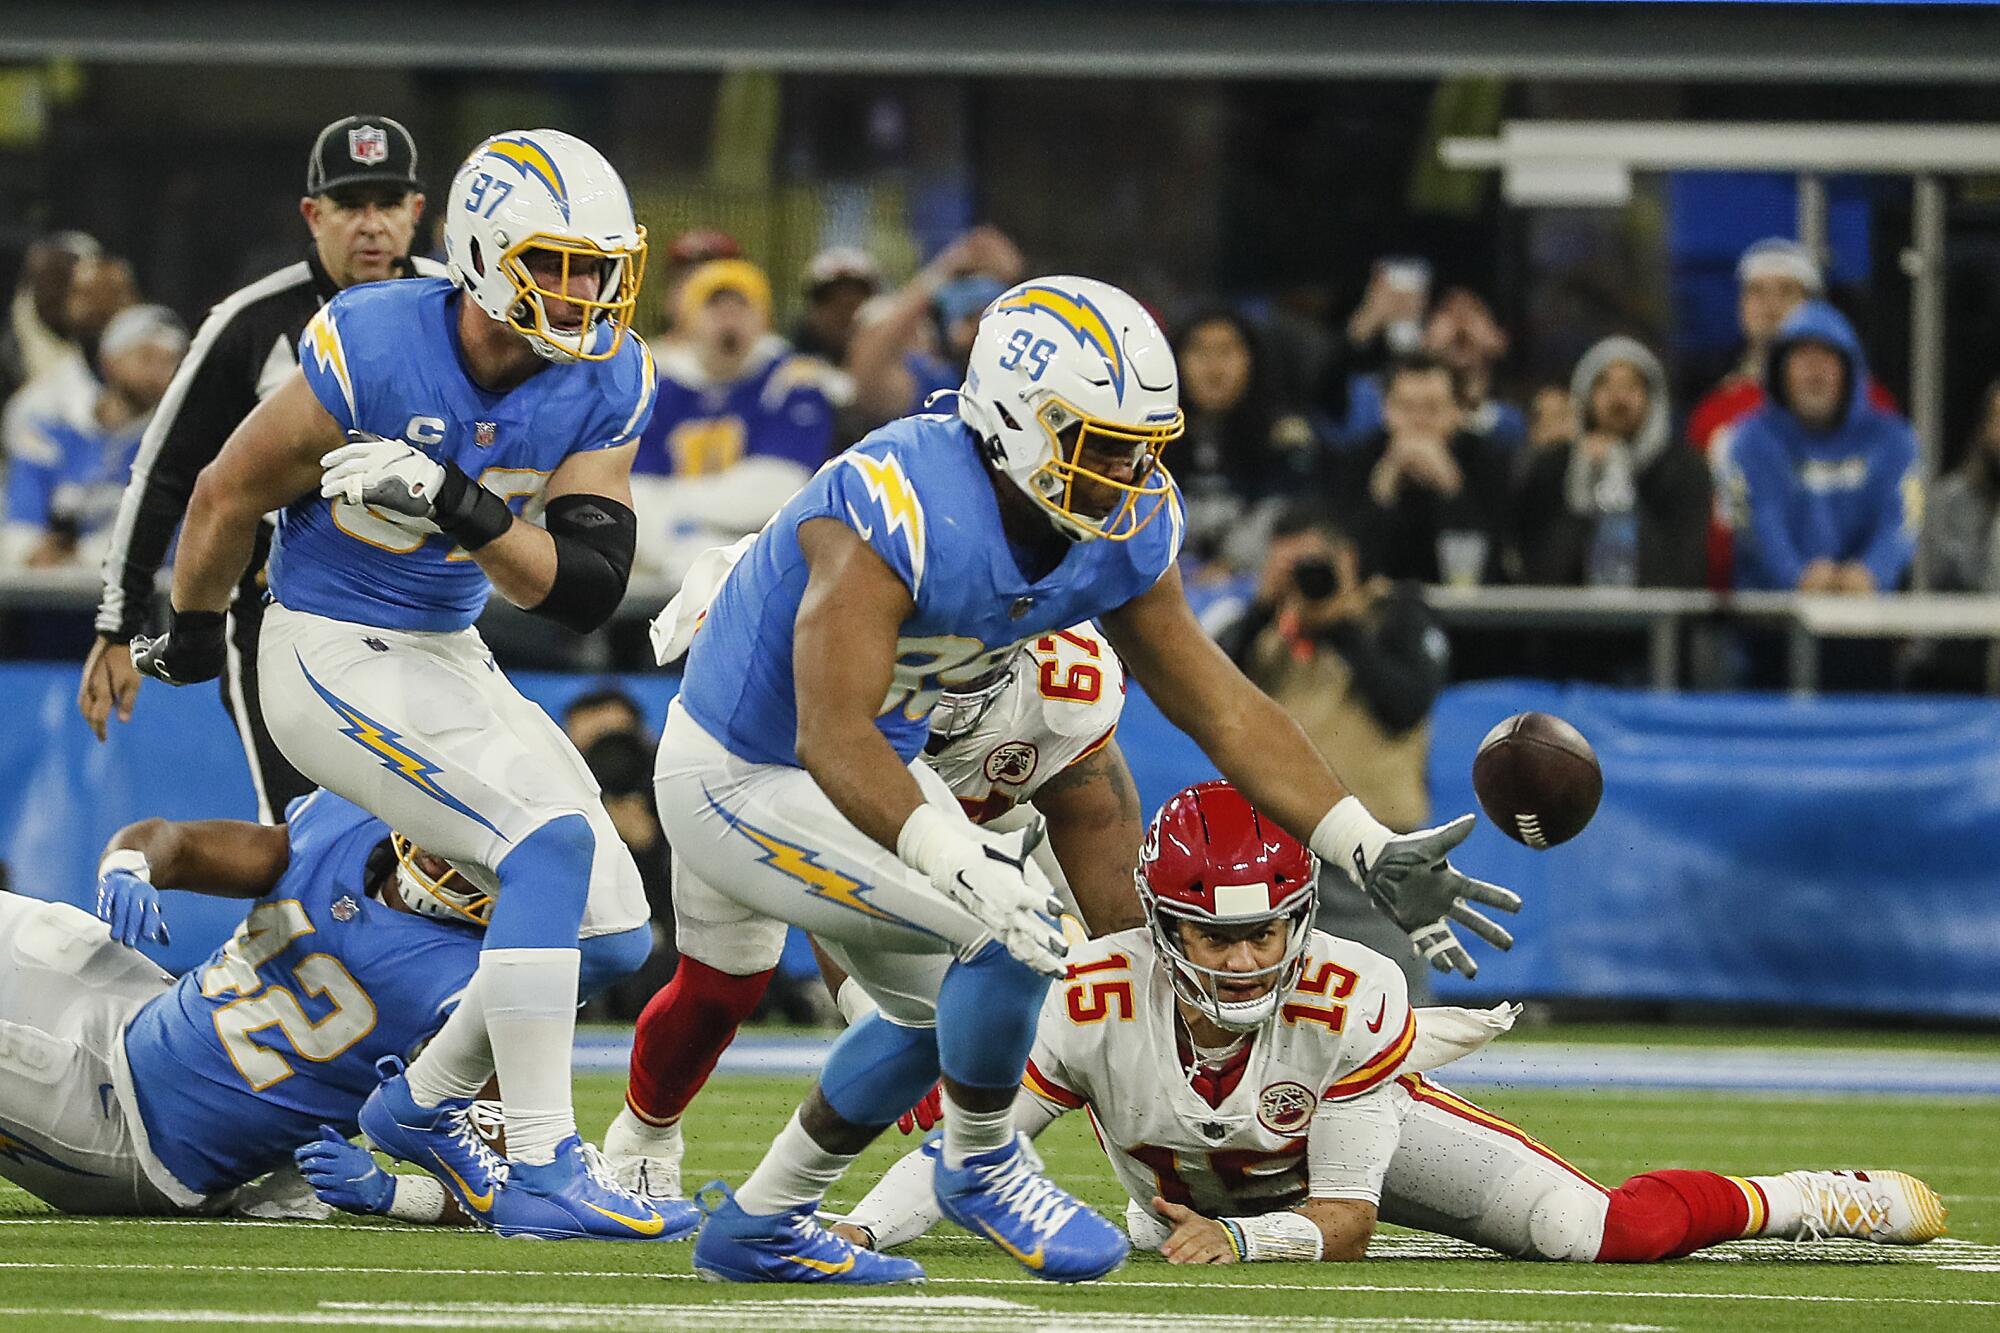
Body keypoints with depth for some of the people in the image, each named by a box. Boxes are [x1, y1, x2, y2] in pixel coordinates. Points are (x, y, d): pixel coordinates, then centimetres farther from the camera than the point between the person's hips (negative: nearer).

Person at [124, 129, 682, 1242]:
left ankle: (424, 1104, 27)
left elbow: (586, 591, -13)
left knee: (614, 935, 5)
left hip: (450, 657, 7)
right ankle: (543, 1170, -22)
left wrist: (463, 510, -30)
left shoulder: (606, 383, -7)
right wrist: (195, 639, 8)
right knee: (555, 845, -24)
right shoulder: (372, 354, -23)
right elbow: (229, 499, -8)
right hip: (334, 659, -7)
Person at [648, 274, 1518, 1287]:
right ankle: (979, 1167, 3)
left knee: (943, 1007, 21)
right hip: (743, 776, -9)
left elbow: (1216, 705, -2)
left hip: (871, 765, 9)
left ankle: (760, 1225, 35)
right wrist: (960, 865, -56)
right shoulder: (903, 510, -35)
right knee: (1008, 932, -21)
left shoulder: (1124, 532, -10)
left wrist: (1373, 853, -7)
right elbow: (830, 739, -41)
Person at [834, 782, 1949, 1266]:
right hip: (1188, 1188, 3)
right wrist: (864, 1233, -51)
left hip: (1345, 1131, -3)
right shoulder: (1096, 1004, -39)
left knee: (1599, 1232, -19)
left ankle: (1804, 1200, 9)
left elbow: (1347, 1222, -30)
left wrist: (1241, 1241, -49)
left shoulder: (1346, 996, -38)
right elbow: (965, 1143, -33)